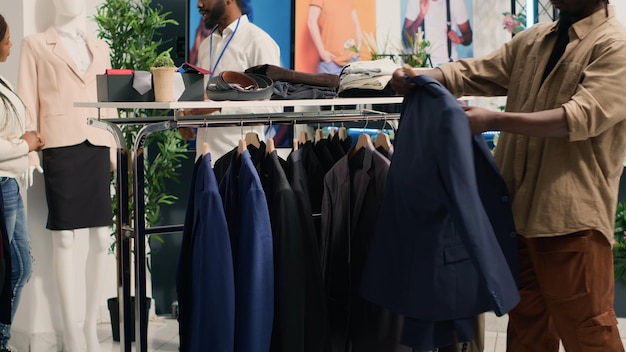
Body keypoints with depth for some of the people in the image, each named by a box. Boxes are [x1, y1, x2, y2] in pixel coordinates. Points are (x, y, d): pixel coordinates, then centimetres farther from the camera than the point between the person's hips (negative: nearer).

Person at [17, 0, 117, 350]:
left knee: (102, 237, 3)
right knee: (64, 239, -1)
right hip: (60, 147, -4)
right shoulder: (36, 45, 7)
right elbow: (28, 102, 3)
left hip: (97, 146, 4)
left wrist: (114, 147, 10)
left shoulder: (99, 47, 18)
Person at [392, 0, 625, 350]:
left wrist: (495, 120, -25)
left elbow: (582, 115, -20)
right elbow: (476, 73, 10)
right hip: (520, 208, 7)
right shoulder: (531, 40, 16)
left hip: (572, 214, -7)